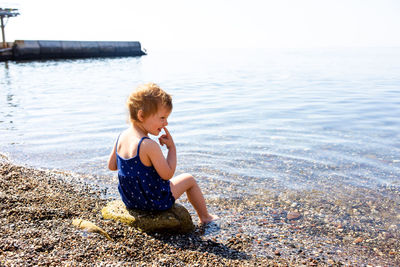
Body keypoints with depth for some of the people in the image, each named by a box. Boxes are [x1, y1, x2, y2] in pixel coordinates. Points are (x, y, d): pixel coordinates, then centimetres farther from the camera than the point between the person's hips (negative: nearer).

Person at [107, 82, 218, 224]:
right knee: (189, 180, 11)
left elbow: (112, 165, 5)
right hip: (155, 201, -7)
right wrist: (172, 147, -14)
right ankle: (205, 217, 31)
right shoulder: (149, 145, -29)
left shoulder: (122, 137, -6)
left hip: (129, 200, 7)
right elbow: (167, 174, -22)